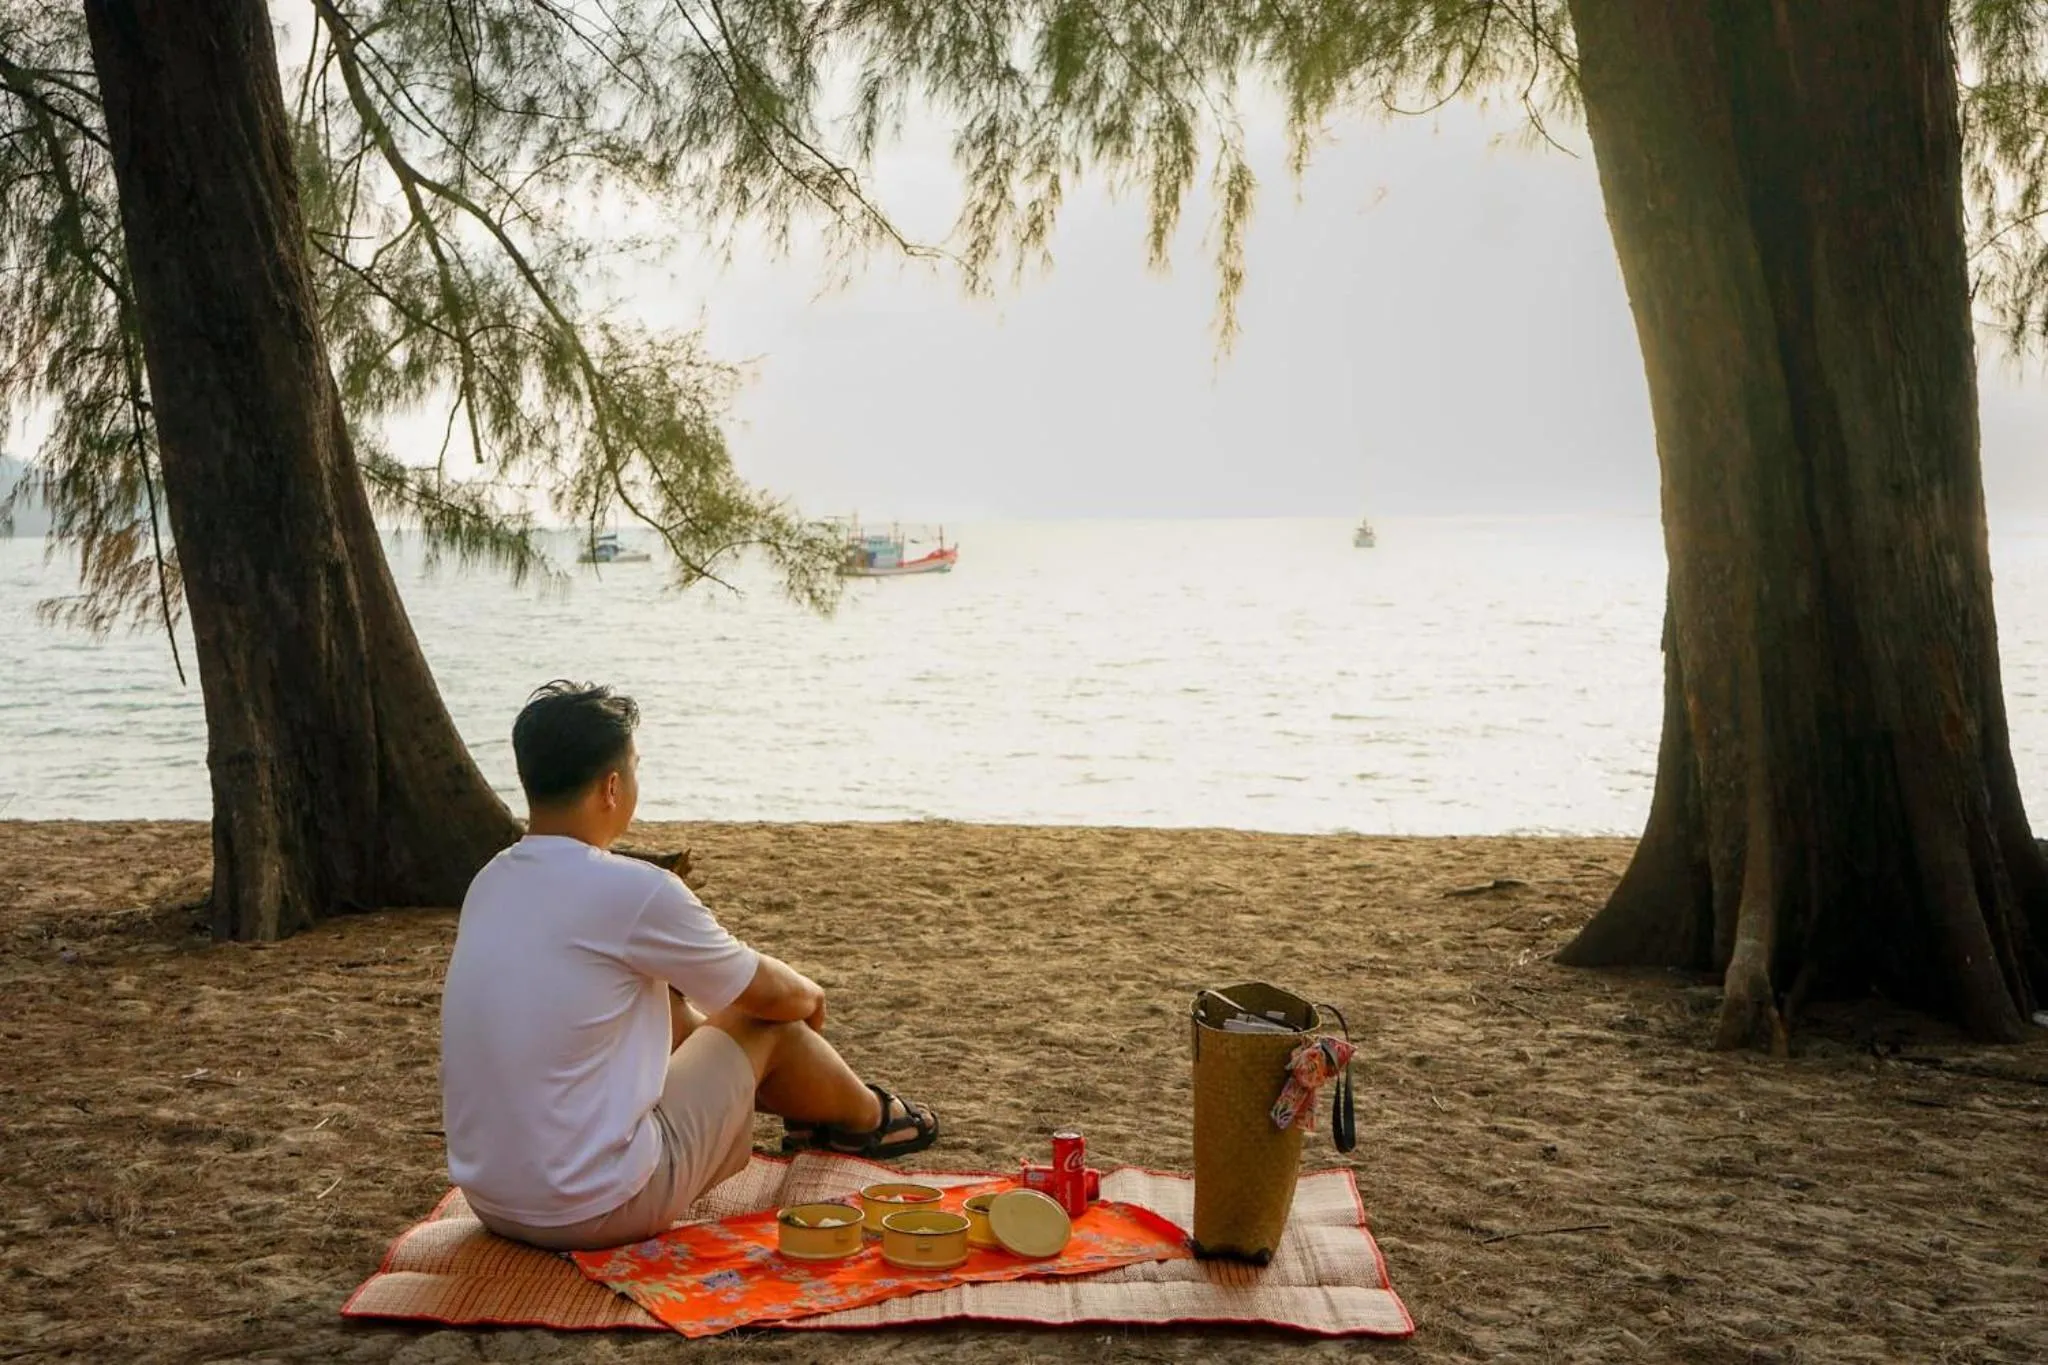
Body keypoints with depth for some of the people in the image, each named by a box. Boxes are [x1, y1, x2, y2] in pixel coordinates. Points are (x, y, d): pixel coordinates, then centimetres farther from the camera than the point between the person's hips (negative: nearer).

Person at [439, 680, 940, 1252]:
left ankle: (819, 1108, 48)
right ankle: (867, 1117, 39)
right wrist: (811, 996, 20)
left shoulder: (490, 883, 4)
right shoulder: (632, 891, -20)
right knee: (766, 1027, 7)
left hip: (489, 1201, 8)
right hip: (601, 1209, -7)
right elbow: (772, 993, -4)